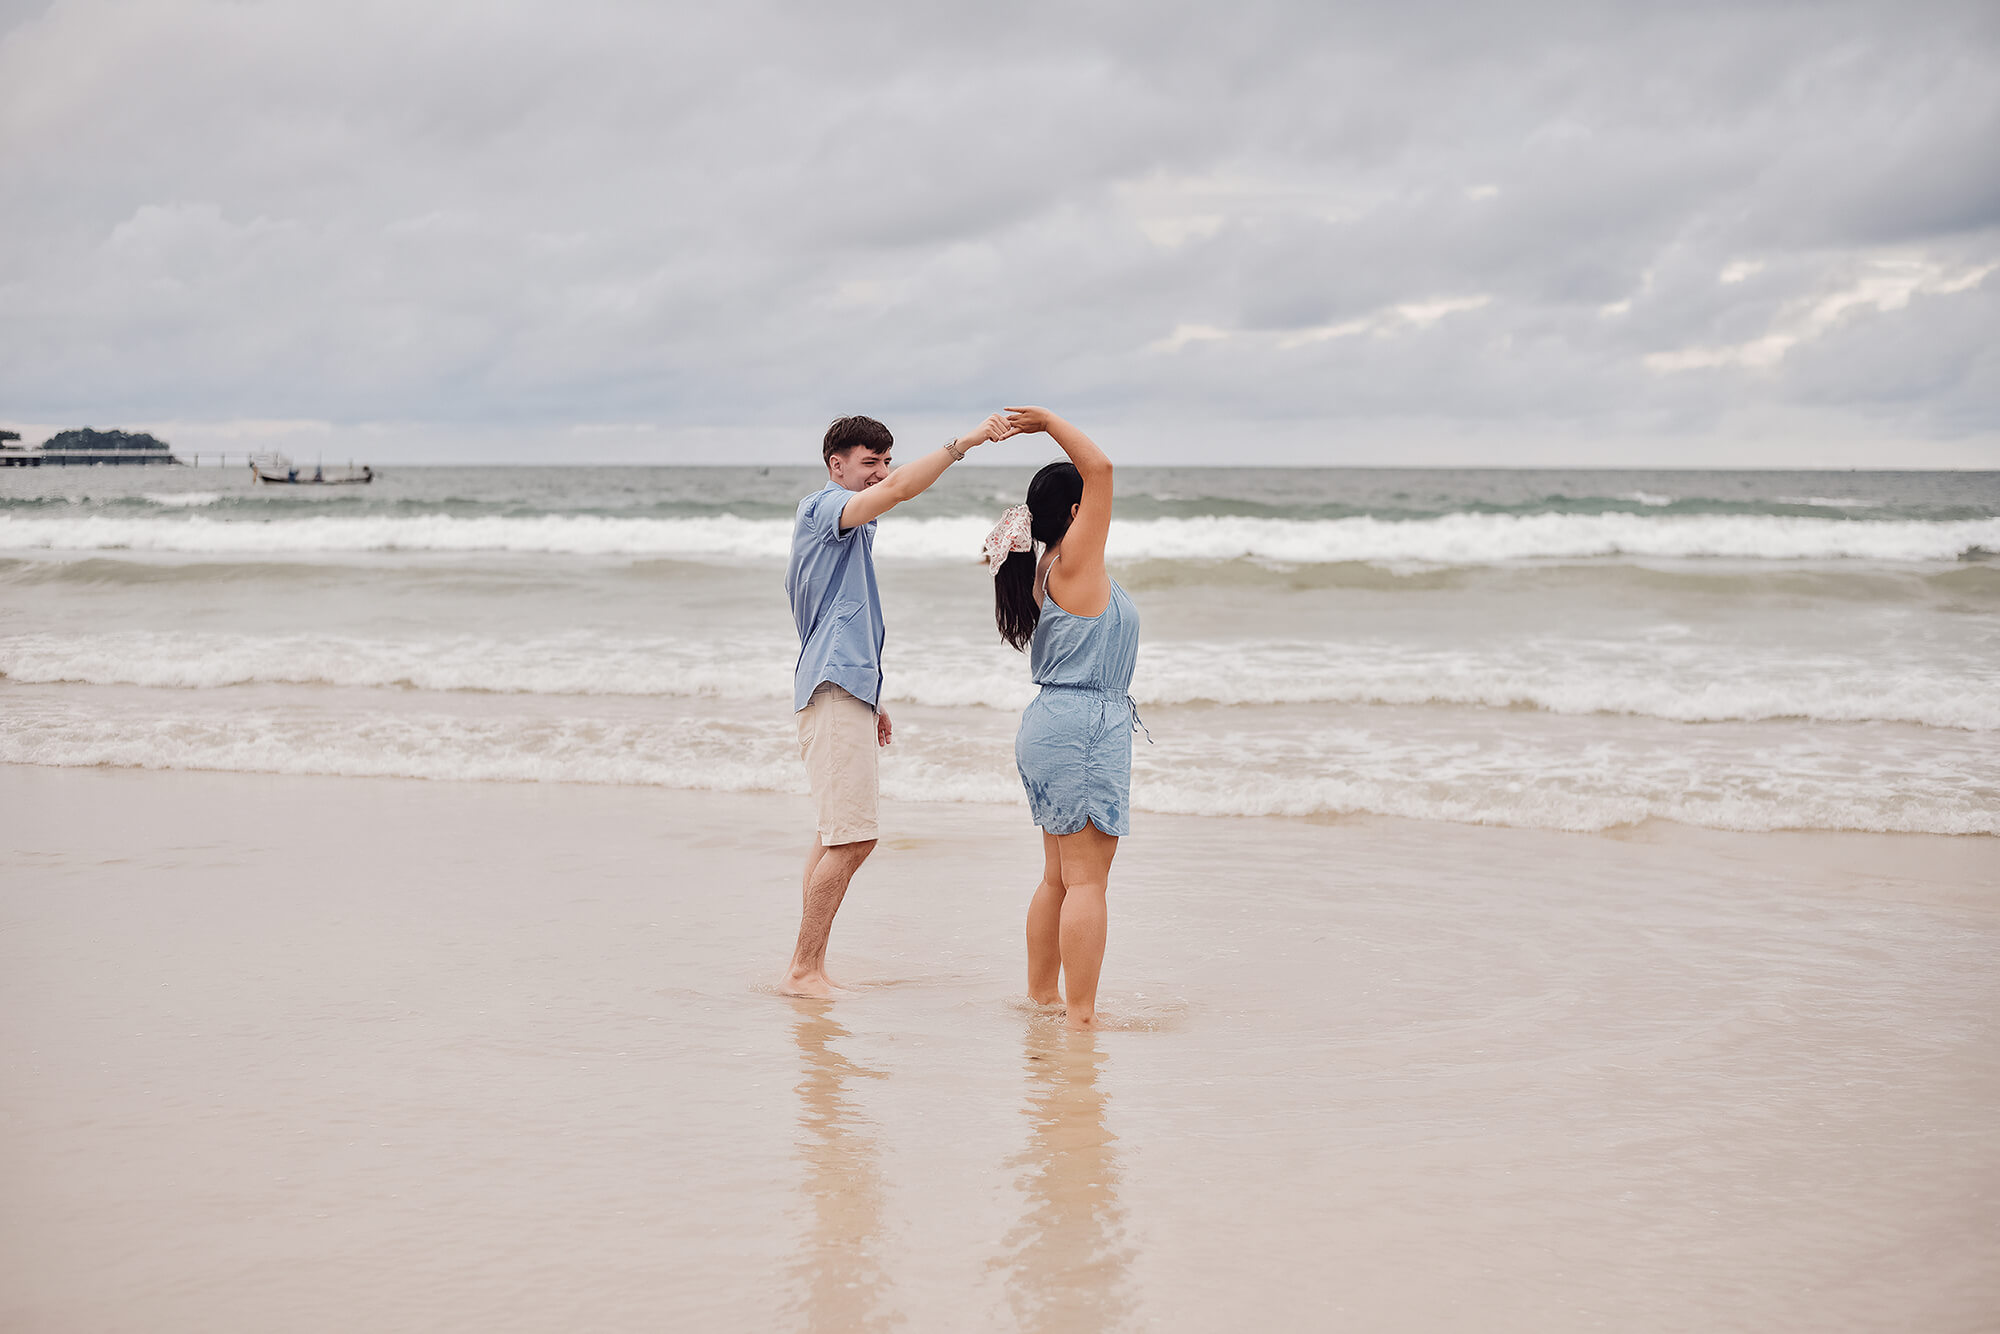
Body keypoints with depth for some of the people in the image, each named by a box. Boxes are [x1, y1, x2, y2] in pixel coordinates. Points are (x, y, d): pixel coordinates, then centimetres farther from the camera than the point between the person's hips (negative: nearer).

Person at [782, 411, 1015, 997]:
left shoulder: (849, 525, 22)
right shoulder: (824, 507, -9)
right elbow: (898, 489, -29)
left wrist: (870, 699, 28)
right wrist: (966, 442, -32)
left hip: (846, 687, 11)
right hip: (836, 687, -11)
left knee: (836, 836, 12)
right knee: (852, 838, -14)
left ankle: (808, 967, 16)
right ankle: (804, 971, -11)